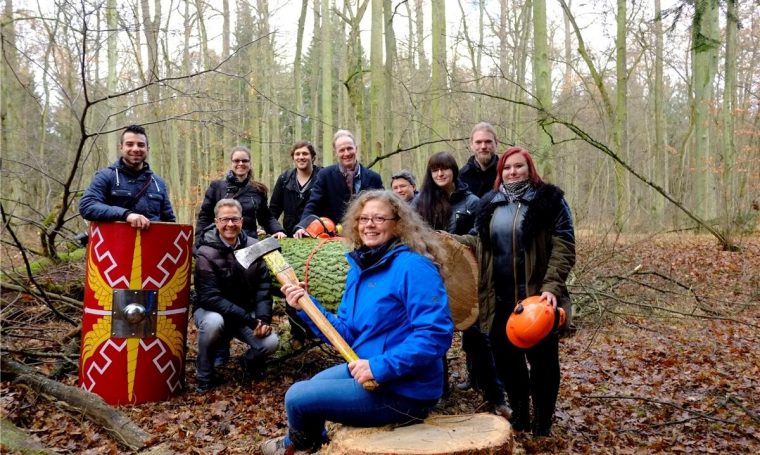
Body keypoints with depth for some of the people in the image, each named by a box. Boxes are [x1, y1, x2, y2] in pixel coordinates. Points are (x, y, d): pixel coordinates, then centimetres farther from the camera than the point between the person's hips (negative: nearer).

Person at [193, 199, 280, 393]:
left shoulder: (254, 247, -5)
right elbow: (210, 297, -25)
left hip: (246, 313, 3)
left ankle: (249, 361, 16)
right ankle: (204, 375, -11)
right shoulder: (206, 253, -18)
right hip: (211, 310, -3)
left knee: (271, 342, -21)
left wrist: (263, 317, -21)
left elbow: (263, 286, -4)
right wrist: (249, 319, -30)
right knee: (214, 322, -37)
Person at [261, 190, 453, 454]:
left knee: (298, 397, -3)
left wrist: (379, 367, -28)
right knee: (310, 386, 24)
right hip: (367, 371, 8)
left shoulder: (413, 267, -20)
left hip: (402, 390, -8)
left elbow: (436, 334, -27)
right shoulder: (359, 268, 7)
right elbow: (345, 334, 8)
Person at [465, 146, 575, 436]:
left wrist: (551, 287, -21)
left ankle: (542, 424, 23)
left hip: (536, 297, -4)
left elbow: (563, 247, -10)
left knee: (542, 362, 5)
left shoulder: (550, 200, -2)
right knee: (506, 360, 12)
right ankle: (519, 416, 32)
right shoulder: (489, 204, 12)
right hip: (500, 299, 4)